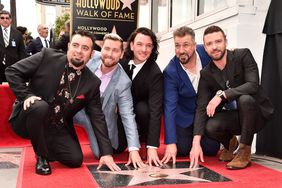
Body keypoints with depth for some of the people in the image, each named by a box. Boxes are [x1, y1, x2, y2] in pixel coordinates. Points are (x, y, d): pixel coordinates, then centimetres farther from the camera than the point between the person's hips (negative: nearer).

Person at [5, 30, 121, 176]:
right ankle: (41, 156, -9)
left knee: (76, 159, -14)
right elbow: (12, 71, -7)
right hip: (27, 120, -2)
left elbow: (97, 117, -6)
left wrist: (106, 153, -12)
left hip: (58, 129, 3)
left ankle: (48, 147, 19)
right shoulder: (47, 56, -12)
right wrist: (26, 95, -22)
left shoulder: (92, 83, -6)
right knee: (40, 106, -34)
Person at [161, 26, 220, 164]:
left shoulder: (207, 52, -17)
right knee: (181, 150, -9)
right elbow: (169, 107, -26)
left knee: (211, 149, -8)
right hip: (185, 116, -1)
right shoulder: (170, 72, -23)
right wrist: (170, 143, -31)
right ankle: (189, 135, 24)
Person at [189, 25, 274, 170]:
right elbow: (201, 107, -11)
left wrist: (222, 94, -36)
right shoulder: (206, 73, -4)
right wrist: (196, 143, -23)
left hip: (256, 113, -3)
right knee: (210, 127, -28)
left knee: (245, 99, -35)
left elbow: (253, 85, -26)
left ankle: (244, 151, -17)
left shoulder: (243, 55, -12)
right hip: (231, 117, 3)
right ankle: (229, 142, 10)